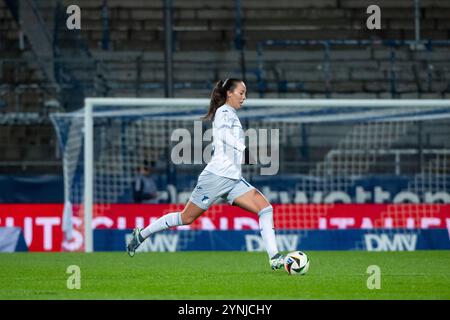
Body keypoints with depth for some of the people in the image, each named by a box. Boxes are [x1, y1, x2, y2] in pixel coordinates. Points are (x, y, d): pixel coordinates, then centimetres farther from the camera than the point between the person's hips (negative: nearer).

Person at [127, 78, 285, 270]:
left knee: (265, 208, -9)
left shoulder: (231, 115, 21)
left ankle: (274, 258, -17)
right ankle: (141, 234, 18)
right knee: (186, 218, 1)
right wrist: (246, 149, -34)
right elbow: (224, 133, -26)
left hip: (233, 180, 9)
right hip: (217, 175, -9)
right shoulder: (224, 112, -6)